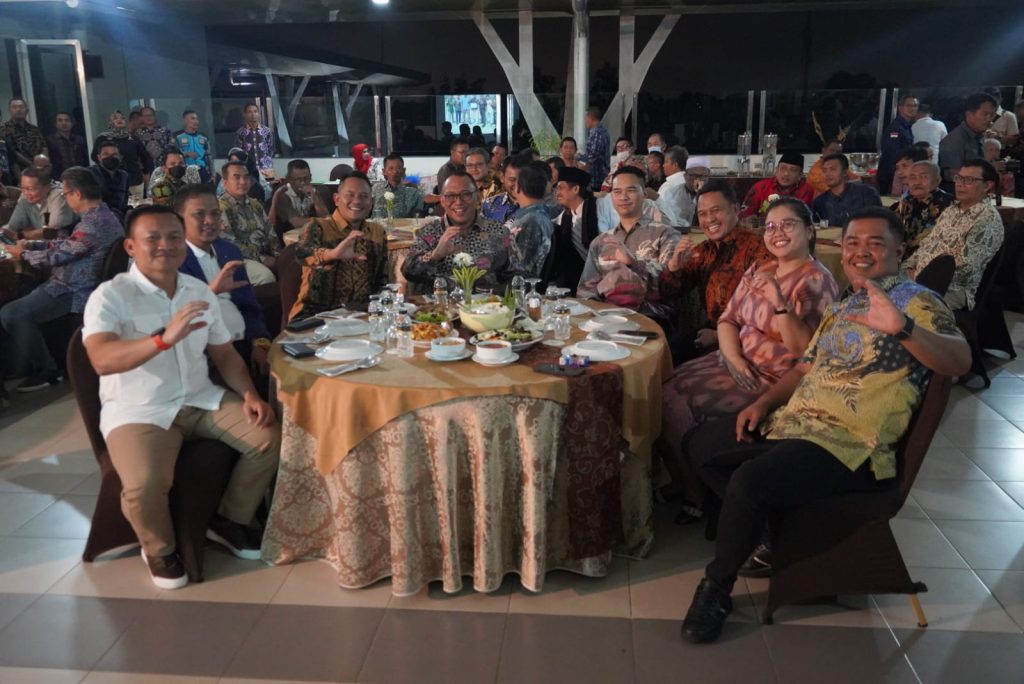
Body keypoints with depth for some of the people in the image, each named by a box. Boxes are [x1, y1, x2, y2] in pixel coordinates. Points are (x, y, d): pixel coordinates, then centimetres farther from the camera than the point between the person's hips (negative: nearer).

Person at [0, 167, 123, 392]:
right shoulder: (102, 215, 9)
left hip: (73, 293, -11)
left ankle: (45, 371, 2)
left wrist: (23, 253, 0)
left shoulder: (93, 224, -25)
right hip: (76, 286, 11)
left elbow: (58, 255, -18)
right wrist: (31, 244, 11)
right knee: (21, 291, 18)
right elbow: (66, 244, 19)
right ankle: (25, 363, 23)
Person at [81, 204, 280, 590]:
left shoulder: (200, 292, 7)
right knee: (144, 485, -30)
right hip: (138, 412, -5)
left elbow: (224, 353, 12)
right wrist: (165, 338, -44)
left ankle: (230, 521, 15)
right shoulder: (110, 296, -13)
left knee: (270, 439, -9)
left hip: (201, 400, 6)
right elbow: (102, 360, -29)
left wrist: (249, 395, -5)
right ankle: (159, 549, 5)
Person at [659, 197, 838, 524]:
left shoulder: (816, 281, -12)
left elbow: (803, 349, -20)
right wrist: (733, 357, -10)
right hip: (737, 362, 8)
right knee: (666, 390, -8)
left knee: (680, 402, -18)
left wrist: (779, 302, -30)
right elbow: (728, 319, 9)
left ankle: (698, 494, 4)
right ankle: (684, 481, 10)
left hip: (774, 380, -8)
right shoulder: (758, 270, 11)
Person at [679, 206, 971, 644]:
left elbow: (960, 361, -23)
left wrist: (902, 328, -42)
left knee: (749, 480, -32)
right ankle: (764, 530, 18)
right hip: (792, 424, 9)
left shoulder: (916, 301, -6)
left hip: (848, 445, -9)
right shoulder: (841, 308, 20)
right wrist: (763, 404, 7)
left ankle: (717, 585, -7)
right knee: (700, 445, 13)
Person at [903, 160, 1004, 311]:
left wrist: (918, 276, -15)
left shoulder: (988, 219, -11)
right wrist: (907, 268, 1)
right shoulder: (952, 209, 16)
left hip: (953, 289, -8)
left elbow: (964, 267, -19)